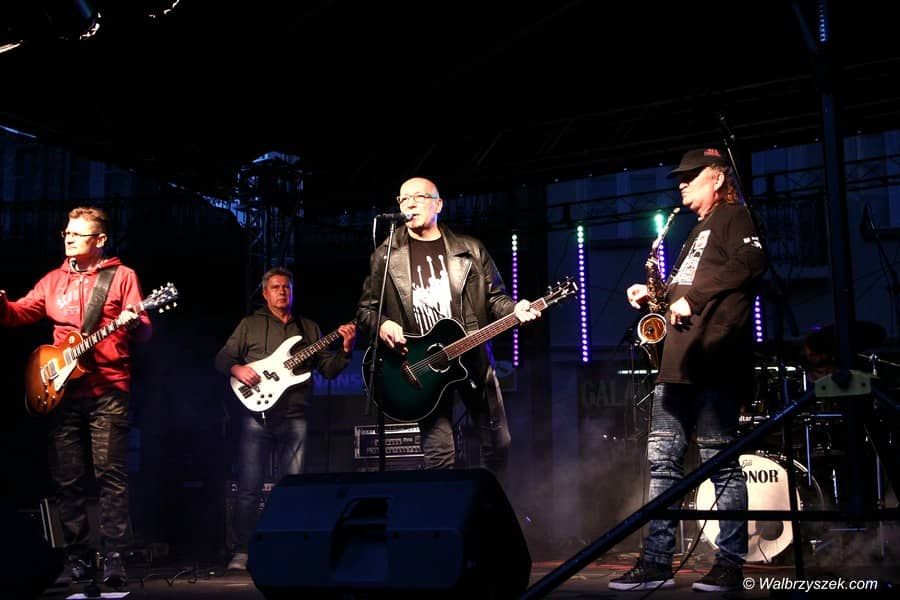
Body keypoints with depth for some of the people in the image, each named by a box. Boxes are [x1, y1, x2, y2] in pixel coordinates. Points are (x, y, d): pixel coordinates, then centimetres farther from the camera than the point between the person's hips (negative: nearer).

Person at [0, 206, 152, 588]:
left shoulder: (122, 276, 4)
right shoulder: (53, 280, 18)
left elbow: (144, 333, -2)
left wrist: (134, 322, -25)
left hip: (108, 390, -5)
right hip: (61, 389, 5)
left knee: (111, 475, -7)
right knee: (67, 480, 6)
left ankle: (114, 558, -5)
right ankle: (78, 557, 14)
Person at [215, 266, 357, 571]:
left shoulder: (309, 328, 16)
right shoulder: (250, 324, 11)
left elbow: (328, 369, 12)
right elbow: (222, 358, 8)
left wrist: (346, 350, -5)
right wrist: (237, 369, -13)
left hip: (294, 417, 2)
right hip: (256, 414, -2)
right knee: (249, 487, -3)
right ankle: (242, 551, 7)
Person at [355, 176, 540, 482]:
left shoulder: (470, 250, 9)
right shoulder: (385, 256, 6)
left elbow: (494, 297, 12)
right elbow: (365, 308, 9)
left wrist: (514, 309, -8)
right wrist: (381, 325, -11)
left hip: (472, 356, 2)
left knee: (498, 442, 8)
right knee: (439, 454, -6)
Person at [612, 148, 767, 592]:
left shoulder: (733, 216, 2)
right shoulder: (698, 231, 28)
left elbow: (750, 261, -17)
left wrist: (691, 298, -18)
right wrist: (655, 294, 15)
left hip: (711, 363, -9)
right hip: (677, 364, 9)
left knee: (721, 464, -5)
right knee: (662, 461, 4)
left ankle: (729, 565, 1)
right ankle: (656, 563, 8)